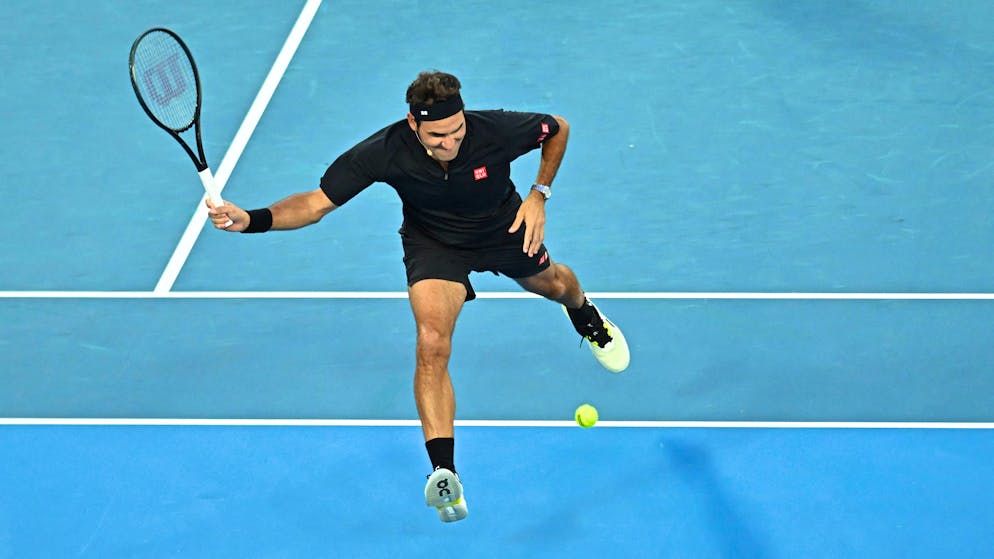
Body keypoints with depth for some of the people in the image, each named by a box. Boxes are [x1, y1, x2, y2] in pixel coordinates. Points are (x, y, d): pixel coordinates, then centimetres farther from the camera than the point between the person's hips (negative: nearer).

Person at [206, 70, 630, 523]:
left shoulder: (496, 131, -35)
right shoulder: (384, 153, -36)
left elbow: (558, 129, -14)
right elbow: (317, 201, -28)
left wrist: (539, 195, -20)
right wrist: (251, 220, -44)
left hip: (503, 228, 2)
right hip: (433, 243, -2)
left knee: (552, 285, 30)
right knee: (432, 343, -26)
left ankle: (585, 314, 73)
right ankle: (445, 477, -28)